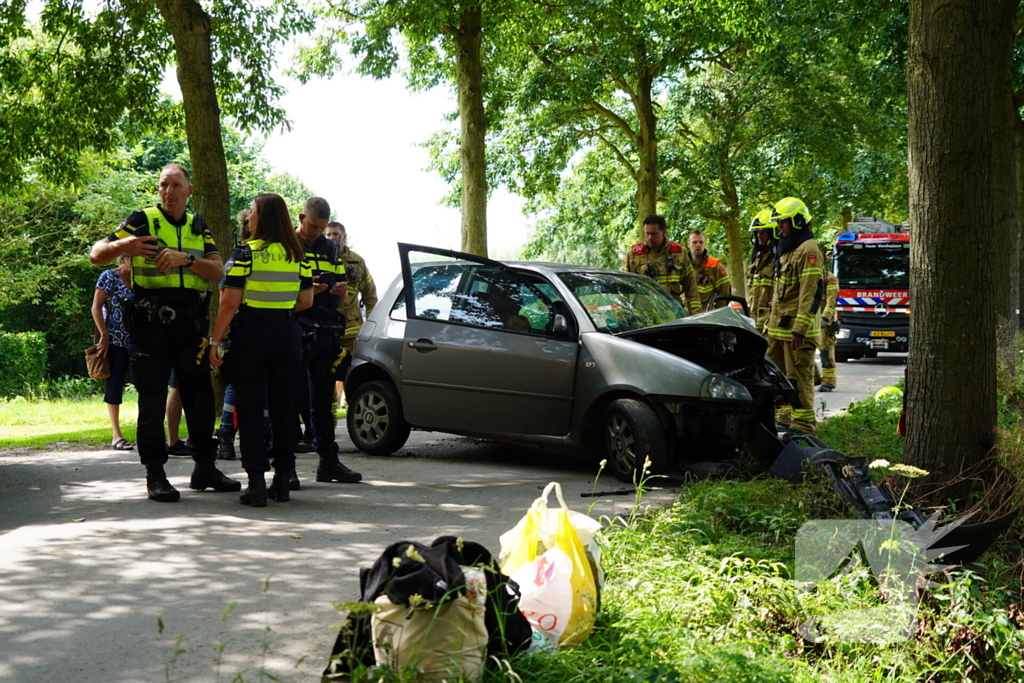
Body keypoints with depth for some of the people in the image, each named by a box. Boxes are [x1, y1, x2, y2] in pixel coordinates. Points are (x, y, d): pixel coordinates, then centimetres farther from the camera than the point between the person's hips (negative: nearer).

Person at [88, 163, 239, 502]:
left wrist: (186, 258, -15)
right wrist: (121, 246, -23)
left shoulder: (199, 228, 14)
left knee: (200, 396, 8)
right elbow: (97, 255, -2)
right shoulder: (142, 220, 1)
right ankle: (155, 475, 2)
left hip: (190, 322, 4)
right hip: (151, 322, -4)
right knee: (153, 398, -4)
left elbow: (217, 271, 2)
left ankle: (205, 468, 19)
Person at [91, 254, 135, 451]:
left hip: (138, 341, 4)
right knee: (115, 384, 0)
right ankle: (116, 435, 6)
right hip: (115, 341, -4)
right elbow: (96, 307, -3)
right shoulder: (109, 277, 0)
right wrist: (104, 335, -11)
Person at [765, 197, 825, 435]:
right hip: (780, 327, 10)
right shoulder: (786, 249, 19)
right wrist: (772, 323, 22)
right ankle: (784, 419, 22)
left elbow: (811, 293, -19)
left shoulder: (808, 250, -13)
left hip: (797, 328, -10)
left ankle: (802, 426, -2)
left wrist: (800, 329, -24)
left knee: (799, 378, -6)